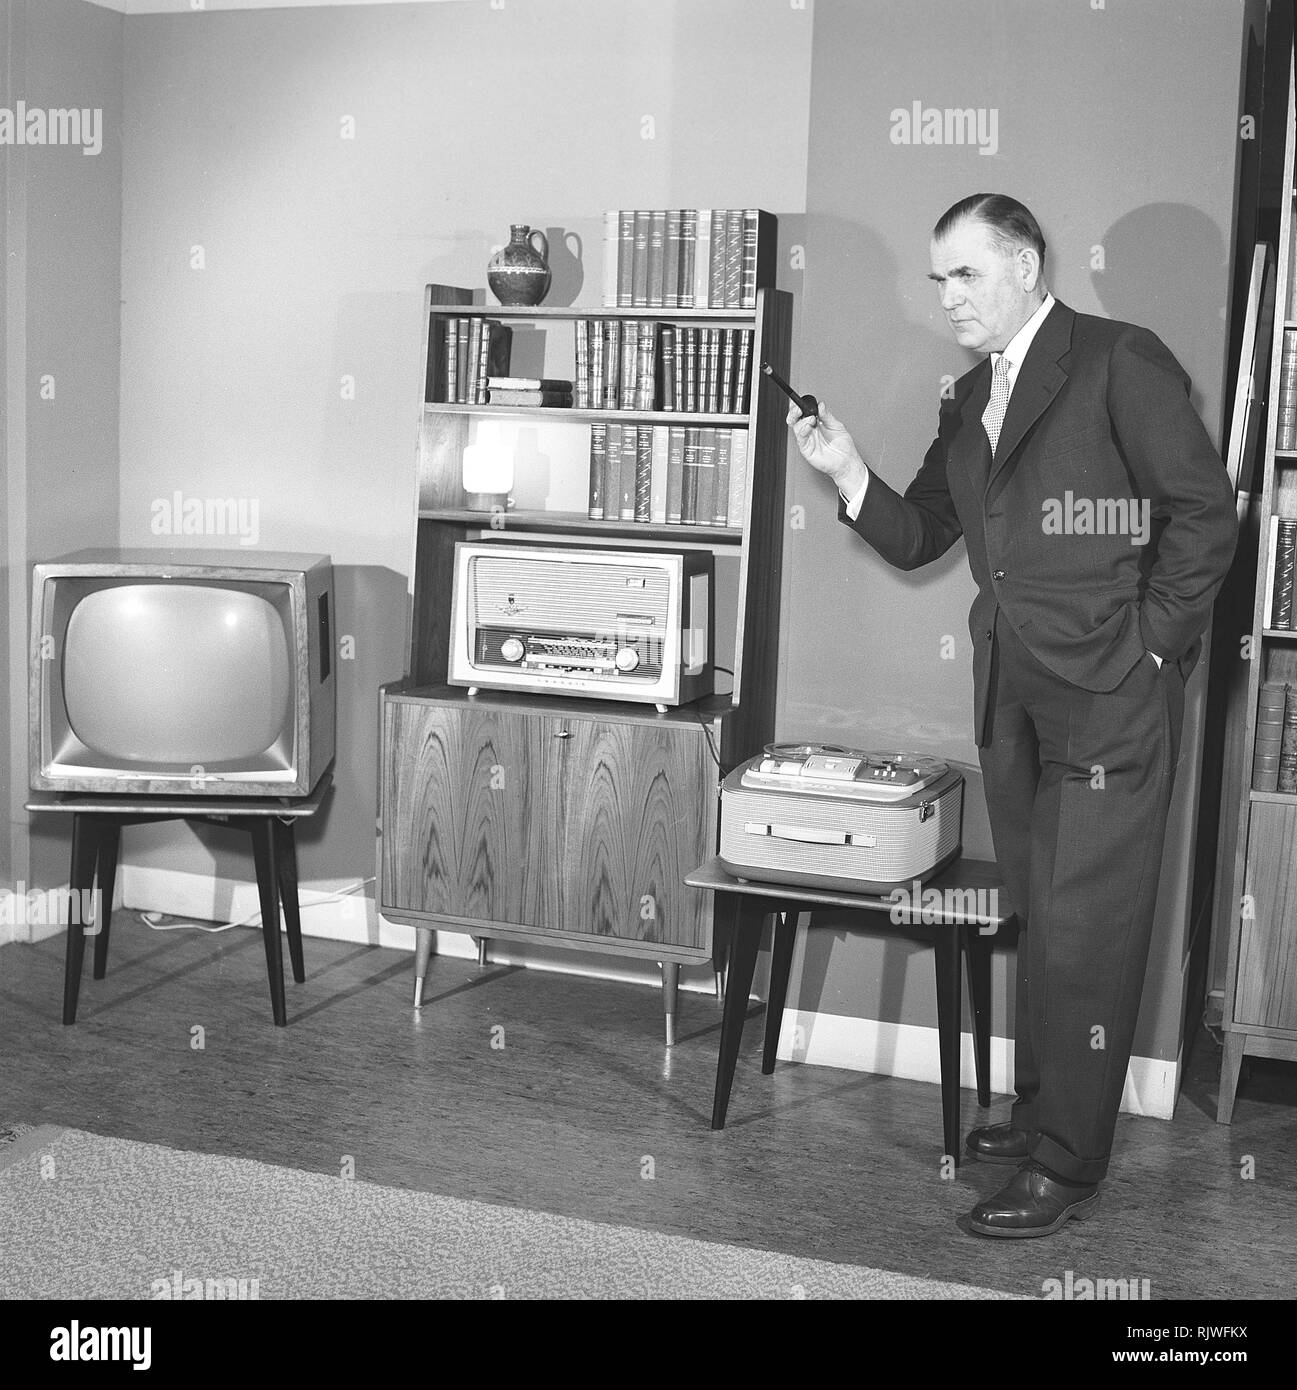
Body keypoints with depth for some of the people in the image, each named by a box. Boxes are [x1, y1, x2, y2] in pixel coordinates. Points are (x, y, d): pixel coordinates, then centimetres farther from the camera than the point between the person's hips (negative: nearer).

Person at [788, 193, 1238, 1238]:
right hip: (1012, 698, 7)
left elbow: (1205, 510, -9)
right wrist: (850, 475, -1)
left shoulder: (1121, 362, -6)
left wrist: (1143, 646, -10)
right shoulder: (969, 401, 16)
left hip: (1111, 699, -7)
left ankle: (1068, 1168, 6)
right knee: (1038, 918, 16)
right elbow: (917, 539, 16)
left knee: (1088, 931, -3)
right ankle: (1039, 1113, 29)